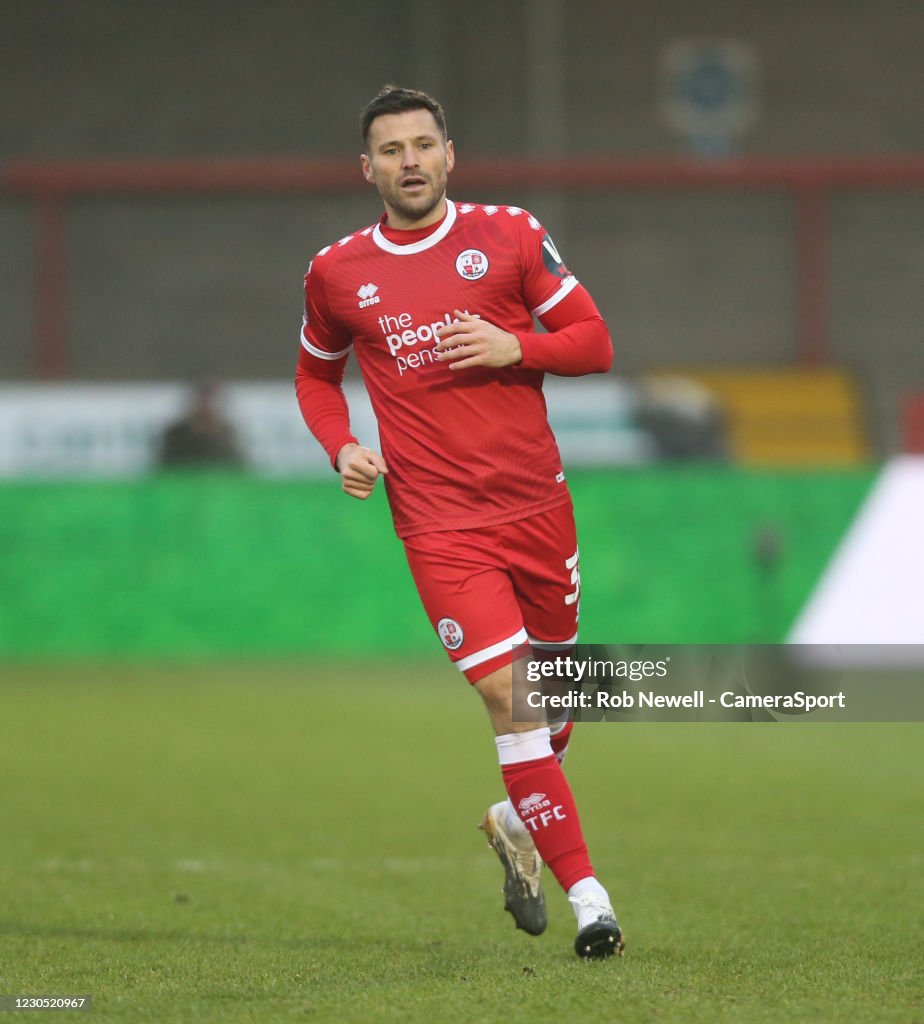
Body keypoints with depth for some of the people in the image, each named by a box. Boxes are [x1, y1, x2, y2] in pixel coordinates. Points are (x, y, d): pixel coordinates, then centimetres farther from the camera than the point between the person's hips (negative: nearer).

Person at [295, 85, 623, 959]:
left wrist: (516, 347, -15)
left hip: (536, 504, 2)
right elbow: (316, 374, 21)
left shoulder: (510, 236, 2)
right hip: (438, 521, -2)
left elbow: (594, 343, 4)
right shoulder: (336, 273, 4)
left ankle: (518, 821, 42)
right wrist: (341, 448, 2)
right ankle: (585, 893, -10)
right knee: (505, 691, -14)